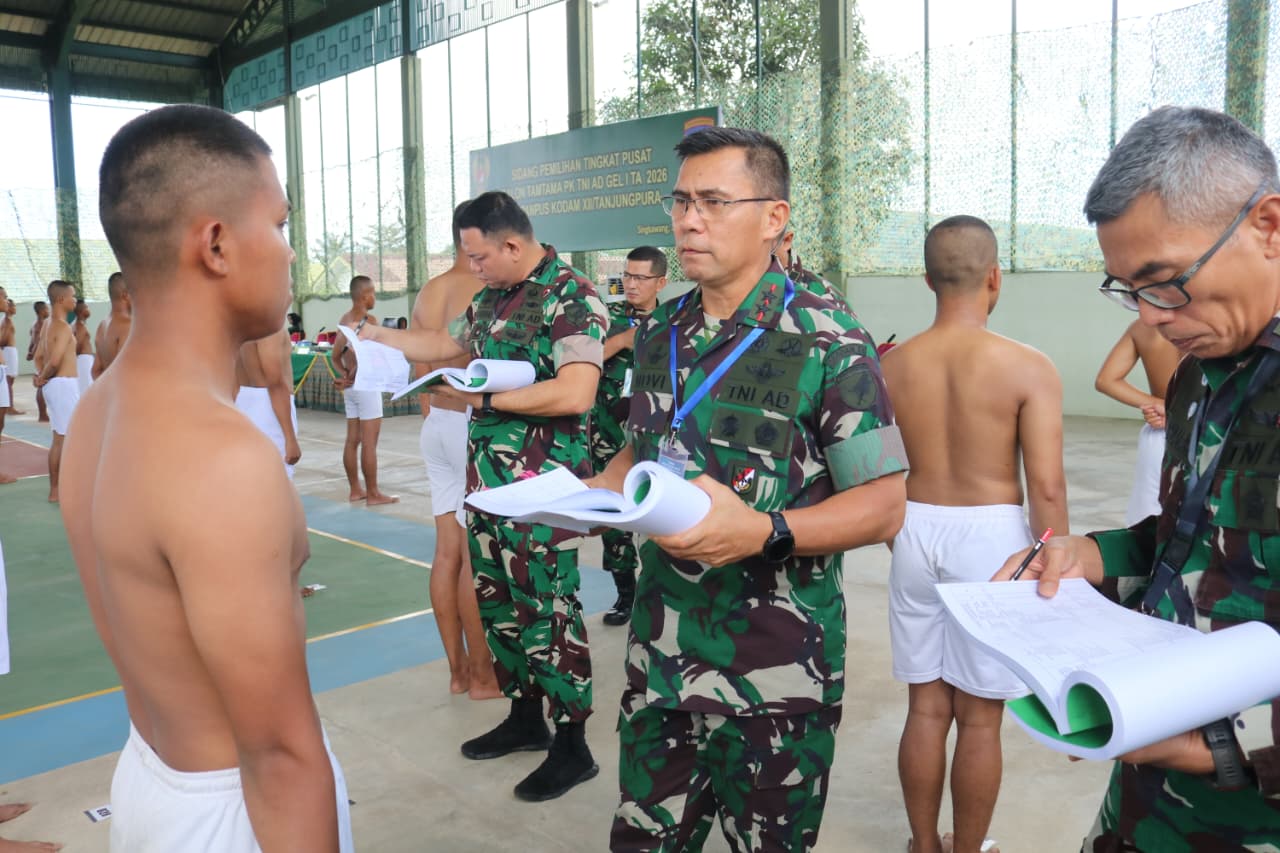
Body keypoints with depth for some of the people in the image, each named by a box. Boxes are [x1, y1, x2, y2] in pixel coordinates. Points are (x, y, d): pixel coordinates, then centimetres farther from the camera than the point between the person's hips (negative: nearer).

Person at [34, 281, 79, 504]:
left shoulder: (48, 325, 14)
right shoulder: (64, 327, -16)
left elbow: (39, 356, 18)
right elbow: (55, 360, -24)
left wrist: (42, 377, 5)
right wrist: (44, 377, -7)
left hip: (53, 385, 10)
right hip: (64, 385, -10)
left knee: (58, 440, 15)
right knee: (68, 439, -5)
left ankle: (54, 490, 21)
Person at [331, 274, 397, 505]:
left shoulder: (345, 319, 11)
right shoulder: (369, 320, -14)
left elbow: (335, 355, 11)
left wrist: (345, 376, 0)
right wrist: (351, 378, -11)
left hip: (351, 388, 8)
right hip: (367, 385, -8)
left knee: (352, 440, 11)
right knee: (369, 442, -4)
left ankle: (355, 490, 18)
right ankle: (373, 494, 1)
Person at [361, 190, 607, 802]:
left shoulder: (572, 296, -13)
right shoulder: (493, 297, 13)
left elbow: (575, 393, -25)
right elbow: (449, 344, 31)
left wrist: (484, 399, -18)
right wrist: (379, 336, 29)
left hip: (540, 486, -8)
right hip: (486, 476, 9)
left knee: (547, 611, -1)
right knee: (497, 602, 16)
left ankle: (572, 746, 14)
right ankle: (525, 716, 33)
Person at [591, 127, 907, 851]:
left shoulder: (828, 343, -11)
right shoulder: (659, 334, 8)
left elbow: (883, 506, -13)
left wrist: (763, 531, -28)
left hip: (775, 678, -5)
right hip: (661, 657, 5)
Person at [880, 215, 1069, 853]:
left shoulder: (892, 366, -1)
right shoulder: (1027, 368, -11)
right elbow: (1046, 487, -14)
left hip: (916, 533, 4)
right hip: (990, 537, -3)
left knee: (926, 707, 16)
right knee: (979, 718, 11)